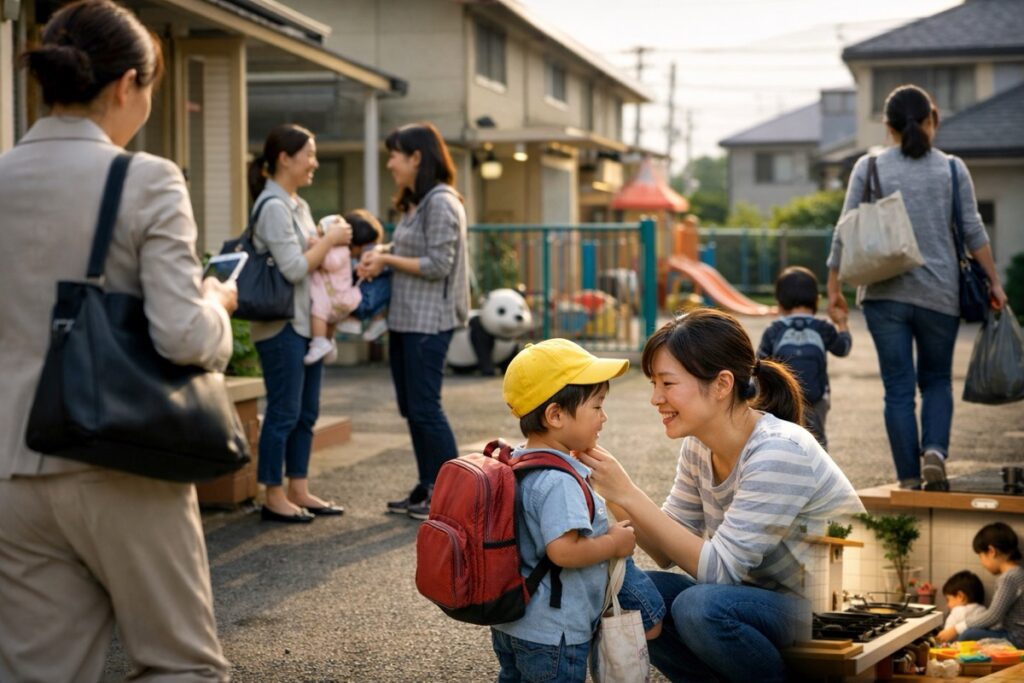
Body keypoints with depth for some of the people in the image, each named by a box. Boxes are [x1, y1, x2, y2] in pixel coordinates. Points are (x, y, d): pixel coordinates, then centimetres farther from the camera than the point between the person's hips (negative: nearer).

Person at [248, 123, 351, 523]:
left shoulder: (298, 204, 14)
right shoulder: (273, 207, -15)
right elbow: (294, 268, -21)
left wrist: (333, 238, 3)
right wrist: (330, 240, -11)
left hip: (306, 323, 10)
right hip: (282, 326, -10)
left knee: (306, 413, 13)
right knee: (284, 413, -3)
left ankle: (298, 491, 20)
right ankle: (274, 498, 4)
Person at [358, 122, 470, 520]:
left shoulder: (441, 202, -14)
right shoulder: (415, 203, 16)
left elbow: (437, 265, -18)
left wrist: (388, 260, -12)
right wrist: (380, 257, 2)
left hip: (428, 322, -10)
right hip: (404, 319, 10)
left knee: (425, 409, -6)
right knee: (411, 408, 12)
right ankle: (428, 489, 20)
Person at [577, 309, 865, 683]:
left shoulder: (778, 452, -24)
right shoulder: (698, 446, 0)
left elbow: (718, 569, -25)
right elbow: (670, 551, 3)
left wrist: (629, 494, -26)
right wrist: (613, 493, -12)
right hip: (766, 598, 7)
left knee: (698, 606, -29)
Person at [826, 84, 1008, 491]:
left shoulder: (869, 168, 1)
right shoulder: (953, 169, 2)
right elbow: (973, 232, 0)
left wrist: (834, 288, 6)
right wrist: (994, 282, 8)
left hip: (885, 294, 0)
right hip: (939, 294, 0)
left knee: (898, 388, 5)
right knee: (937, 380, 16)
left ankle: (910, 480, 3)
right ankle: (934, 452, -8)